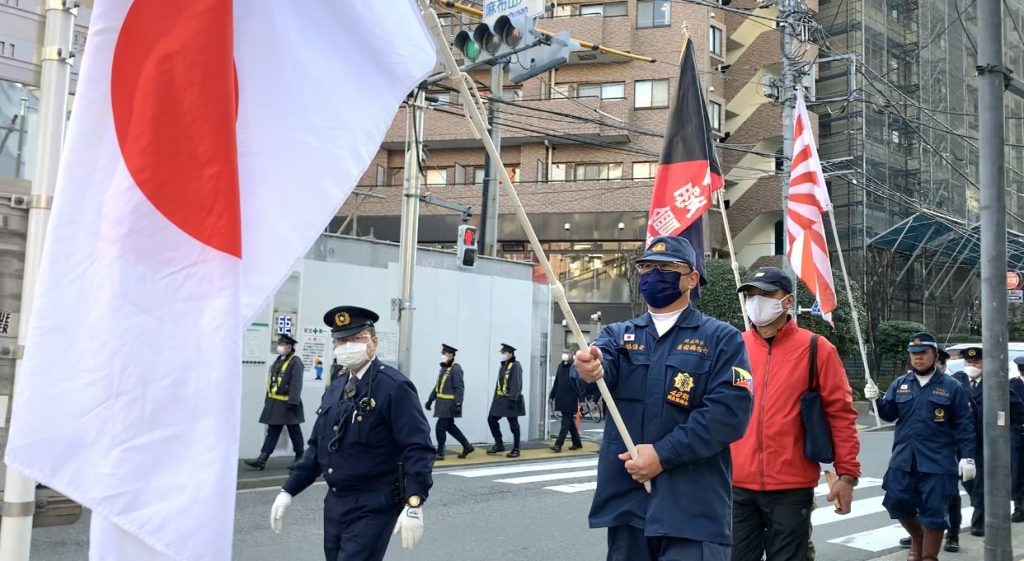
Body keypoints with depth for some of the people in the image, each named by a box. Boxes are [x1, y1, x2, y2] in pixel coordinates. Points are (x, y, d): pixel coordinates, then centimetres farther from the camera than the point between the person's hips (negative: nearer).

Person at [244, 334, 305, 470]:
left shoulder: (295, 362, -13)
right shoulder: (278, 361, 13)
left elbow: (296, 384, -20)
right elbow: (271, 381, 17)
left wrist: (292, 402, -25)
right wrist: (268, 399, 15)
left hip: (287, 404, -8)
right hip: (274, 404, 8)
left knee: (294, 432, 6)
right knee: (272, 432, 7)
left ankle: (299, 458, 19)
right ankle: (262, 460, 5)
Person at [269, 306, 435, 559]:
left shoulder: (394, 387, -12)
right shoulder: (335, 389, 11)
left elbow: (418, 449, -18)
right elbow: (317, 447, 17)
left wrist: (414, 504, -27)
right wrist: (288, 491, 12)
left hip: (373, 507, -7)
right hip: (335, 504, 7)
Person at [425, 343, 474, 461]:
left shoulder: (456, 369, -14)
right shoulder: (444, 368, 13)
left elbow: (460, 388, -19)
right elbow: (438, 386, 19)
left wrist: (458, 404, -25)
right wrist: (430, 399, 17)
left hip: (450, 404, -9)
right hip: (442, 403, 9)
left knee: (440, 427, -7)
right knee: (450, 426, 15)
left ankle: (440, 453, 4)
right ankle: (467, 446, 25)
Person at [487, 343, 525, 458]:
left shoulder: (516, 366, -13)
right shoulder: (502, 365, 13)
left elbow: (517, 384, -20)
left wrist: (513, 399, -25)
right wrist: (496, 397, 15)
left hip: (510, 400, -9)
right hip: (500, 399, 9)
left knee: (513, 424, 0)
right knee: (491, 420, 8)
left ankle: (516, 449, 10)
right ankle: (499, 444, 20)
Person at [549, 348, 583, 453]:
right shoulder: (561, 365, 10)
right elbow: (556, 382, 16)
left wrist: (580, 400, -15)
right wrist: (552, 396, 16)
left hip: (570, 400, -7)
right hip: (561, 399, 7)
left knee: (566, 423, -5)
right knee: (569, 422, 15)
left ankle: (558, 445, -8)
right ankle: (577, 443, 25)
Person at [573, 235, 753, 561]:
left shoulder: (722, 339, 2)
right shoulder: (618, 335, 12)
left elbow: (730, 412, -11)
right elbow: (601, 367, -11)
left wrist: (663, 454, -17)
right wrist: (590, 369, -35)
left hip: (693, 508, -4)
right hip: (626, 501, 4)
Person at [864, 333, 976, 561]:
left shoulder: (951, 386, -1)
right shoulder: (900, 384, 9)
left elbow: (964, 425, -1)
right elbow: (889, 414, 6)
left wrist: (967, 457, -6)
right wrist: (877, 400, -14)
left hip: (937, 461, -3)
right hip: (904, 458, 4)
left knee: (933, 511, 2)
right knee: (896, 502, 4)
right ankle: (917, 536, 33)